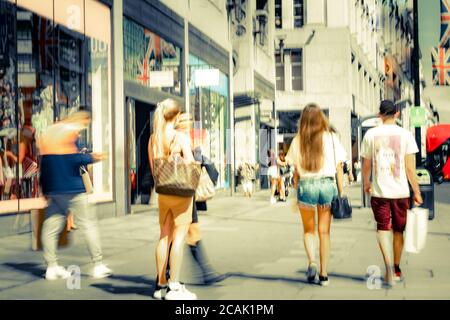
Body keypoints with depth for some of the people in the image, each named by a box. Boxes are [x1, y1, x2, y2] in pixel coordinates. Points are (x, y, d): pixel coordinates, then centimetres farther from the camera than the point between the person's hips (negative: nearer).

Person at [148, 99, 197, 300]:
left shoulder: (153, 138, 6)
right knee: (179, 236, -2)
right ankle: (174, 287, -3)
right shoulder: (181, 137, -11)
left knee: (164, 236, 13)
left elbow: (153, 168, 8)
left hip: (162, 193, 6)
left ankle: (161, 284, 18)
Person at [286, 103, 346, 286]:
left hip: (306, 185, 0)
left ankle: (312, 261, -9)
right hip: (327, 184, 1)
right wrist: (341, 193, 6)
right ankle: (324, 274, 12)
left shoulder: (298, 141, 0)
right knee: (324, 232, 11)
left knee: (308, 230, 16)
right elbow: (338, 169, 1)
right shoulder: (331, 138, 1)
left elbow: (296, 171, 1)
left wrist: (296, 194, 8)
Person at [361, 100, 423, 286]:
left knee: (383, 228, 4)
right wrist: (417, 192, 4)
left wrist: (366, 184, 25)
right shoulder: (405, 134, -2)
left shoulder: (371, 134, 1)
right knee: (398, 230, 14)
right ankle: (396, 270, 27)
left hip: (379, 191, 0)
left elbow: (366, 165, 7)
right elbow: (410, 168, -4)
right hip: (400, 191, 1)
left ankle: (389, 265, -19)